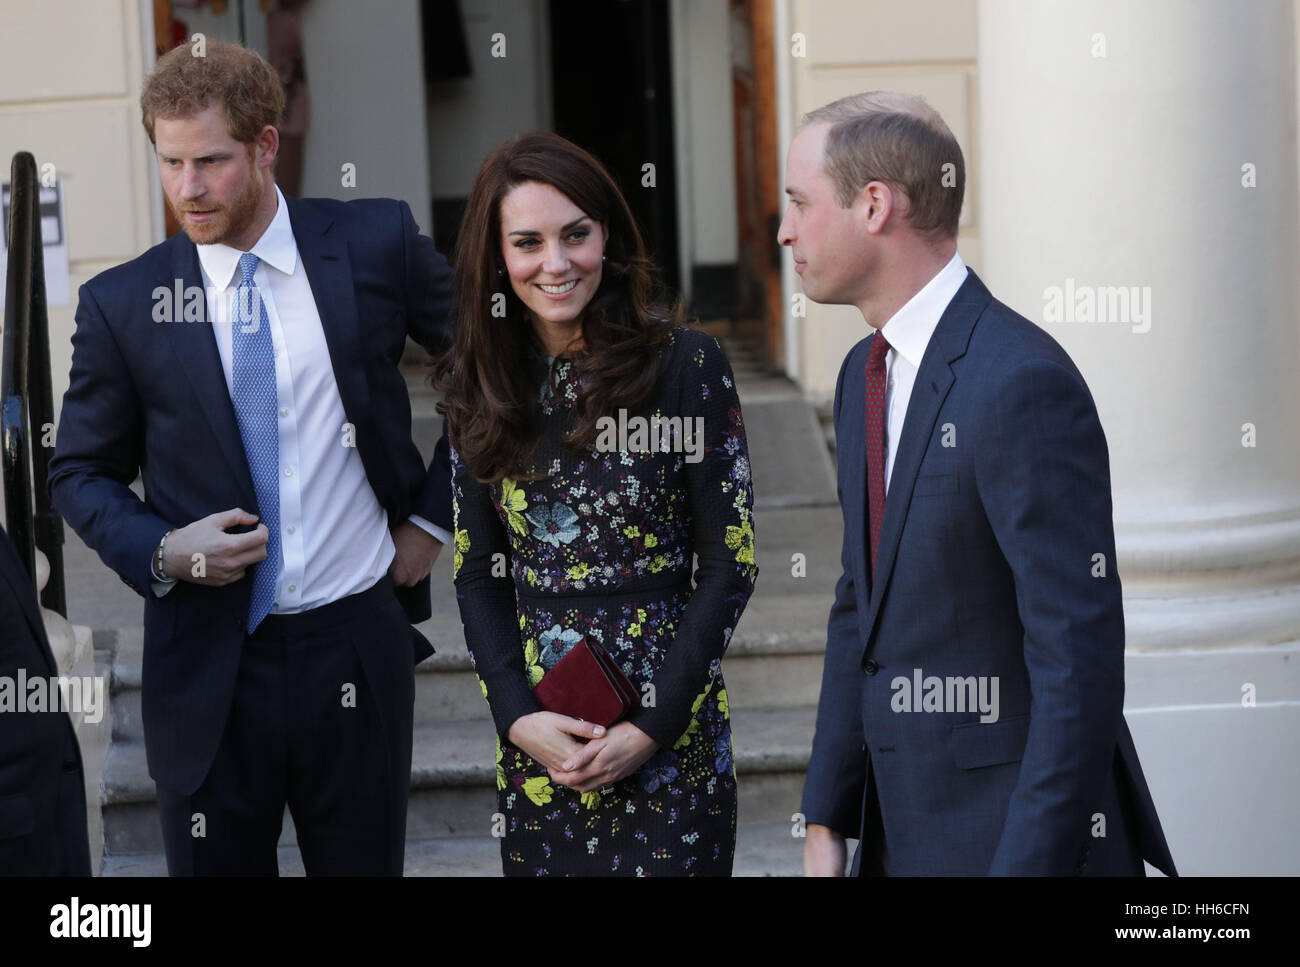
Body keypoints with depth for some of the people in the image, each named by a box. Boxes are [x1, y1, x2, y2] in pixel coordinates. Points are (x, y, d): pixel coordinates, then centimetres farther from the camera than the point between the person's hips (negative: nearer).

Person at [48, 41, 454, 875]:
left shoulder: (377, 244, -2)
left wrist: (434, 514, 6)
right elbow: (80, 473, 9)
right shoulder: (122, 305, -1)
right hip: (208, 664, 0)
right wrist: (161, 551, -10)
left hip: (358, 645, 0)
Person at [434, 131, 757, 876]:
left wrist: (650, 729, -11)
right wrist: (518, 717, -6)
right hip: (535, 744, 3)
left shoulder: (685, 363, -7)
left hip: (670, 737, -3)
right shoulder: (478, 386, 5)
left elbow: (731, 565, -6)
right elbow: (478, 572, 8)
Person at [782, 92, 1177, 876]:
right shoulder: (868, 373, 10)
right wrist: (827, 820, 11)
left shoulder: (1024, 384, -19)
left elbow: (1081, 655, -21)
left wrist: (1029, 863, -22)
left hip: (1033, 837, -8)